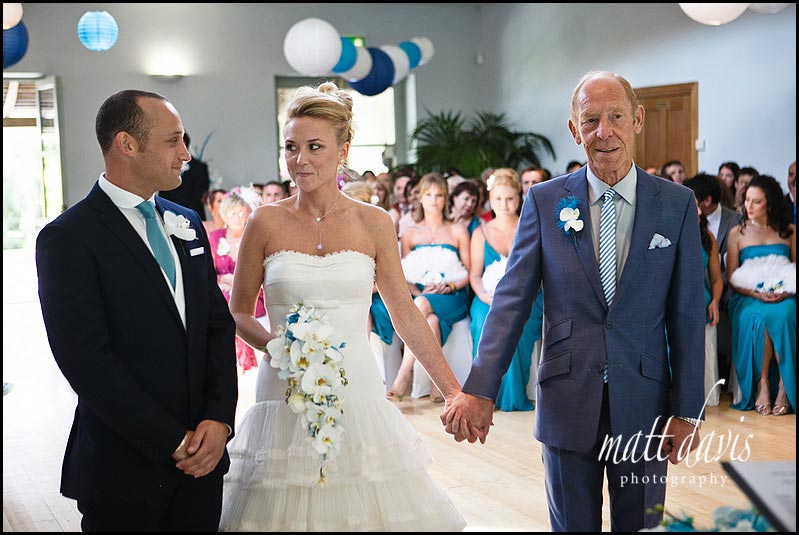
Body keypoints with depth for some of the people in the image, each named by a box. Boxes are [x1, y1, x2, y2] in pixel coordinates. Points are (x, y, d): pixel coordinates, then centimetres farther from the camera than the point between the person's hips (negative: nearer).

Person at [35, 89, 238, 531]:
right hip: (124, 470, -5)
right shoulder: (67, 239, -11)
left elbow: (219, 326, 9)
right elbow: (87, 362, -16)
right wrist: (172, 442, -14)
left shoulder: (187, 225, 10)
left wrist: (219, 419, -5)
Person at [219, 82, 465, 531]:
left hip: (357, 391, 1)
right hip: (286, 399, 0)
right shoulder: (267, 222, 0)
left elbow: (406, 315, 6)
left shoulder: (374, 223, 1)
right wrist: (278, 344, -12)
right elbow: (238, 312, 8)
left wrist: (456, 392, 3)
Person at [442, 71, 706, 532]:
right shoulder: (545, 201, -1)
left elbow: (688, 315, 0)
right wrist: (481, 390, -13)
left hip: (644, 403, 0)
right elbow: (512, 299, -4)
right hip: (568, 402, 0)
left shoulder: (678, 204, -1)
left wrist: (688, 412, -2)